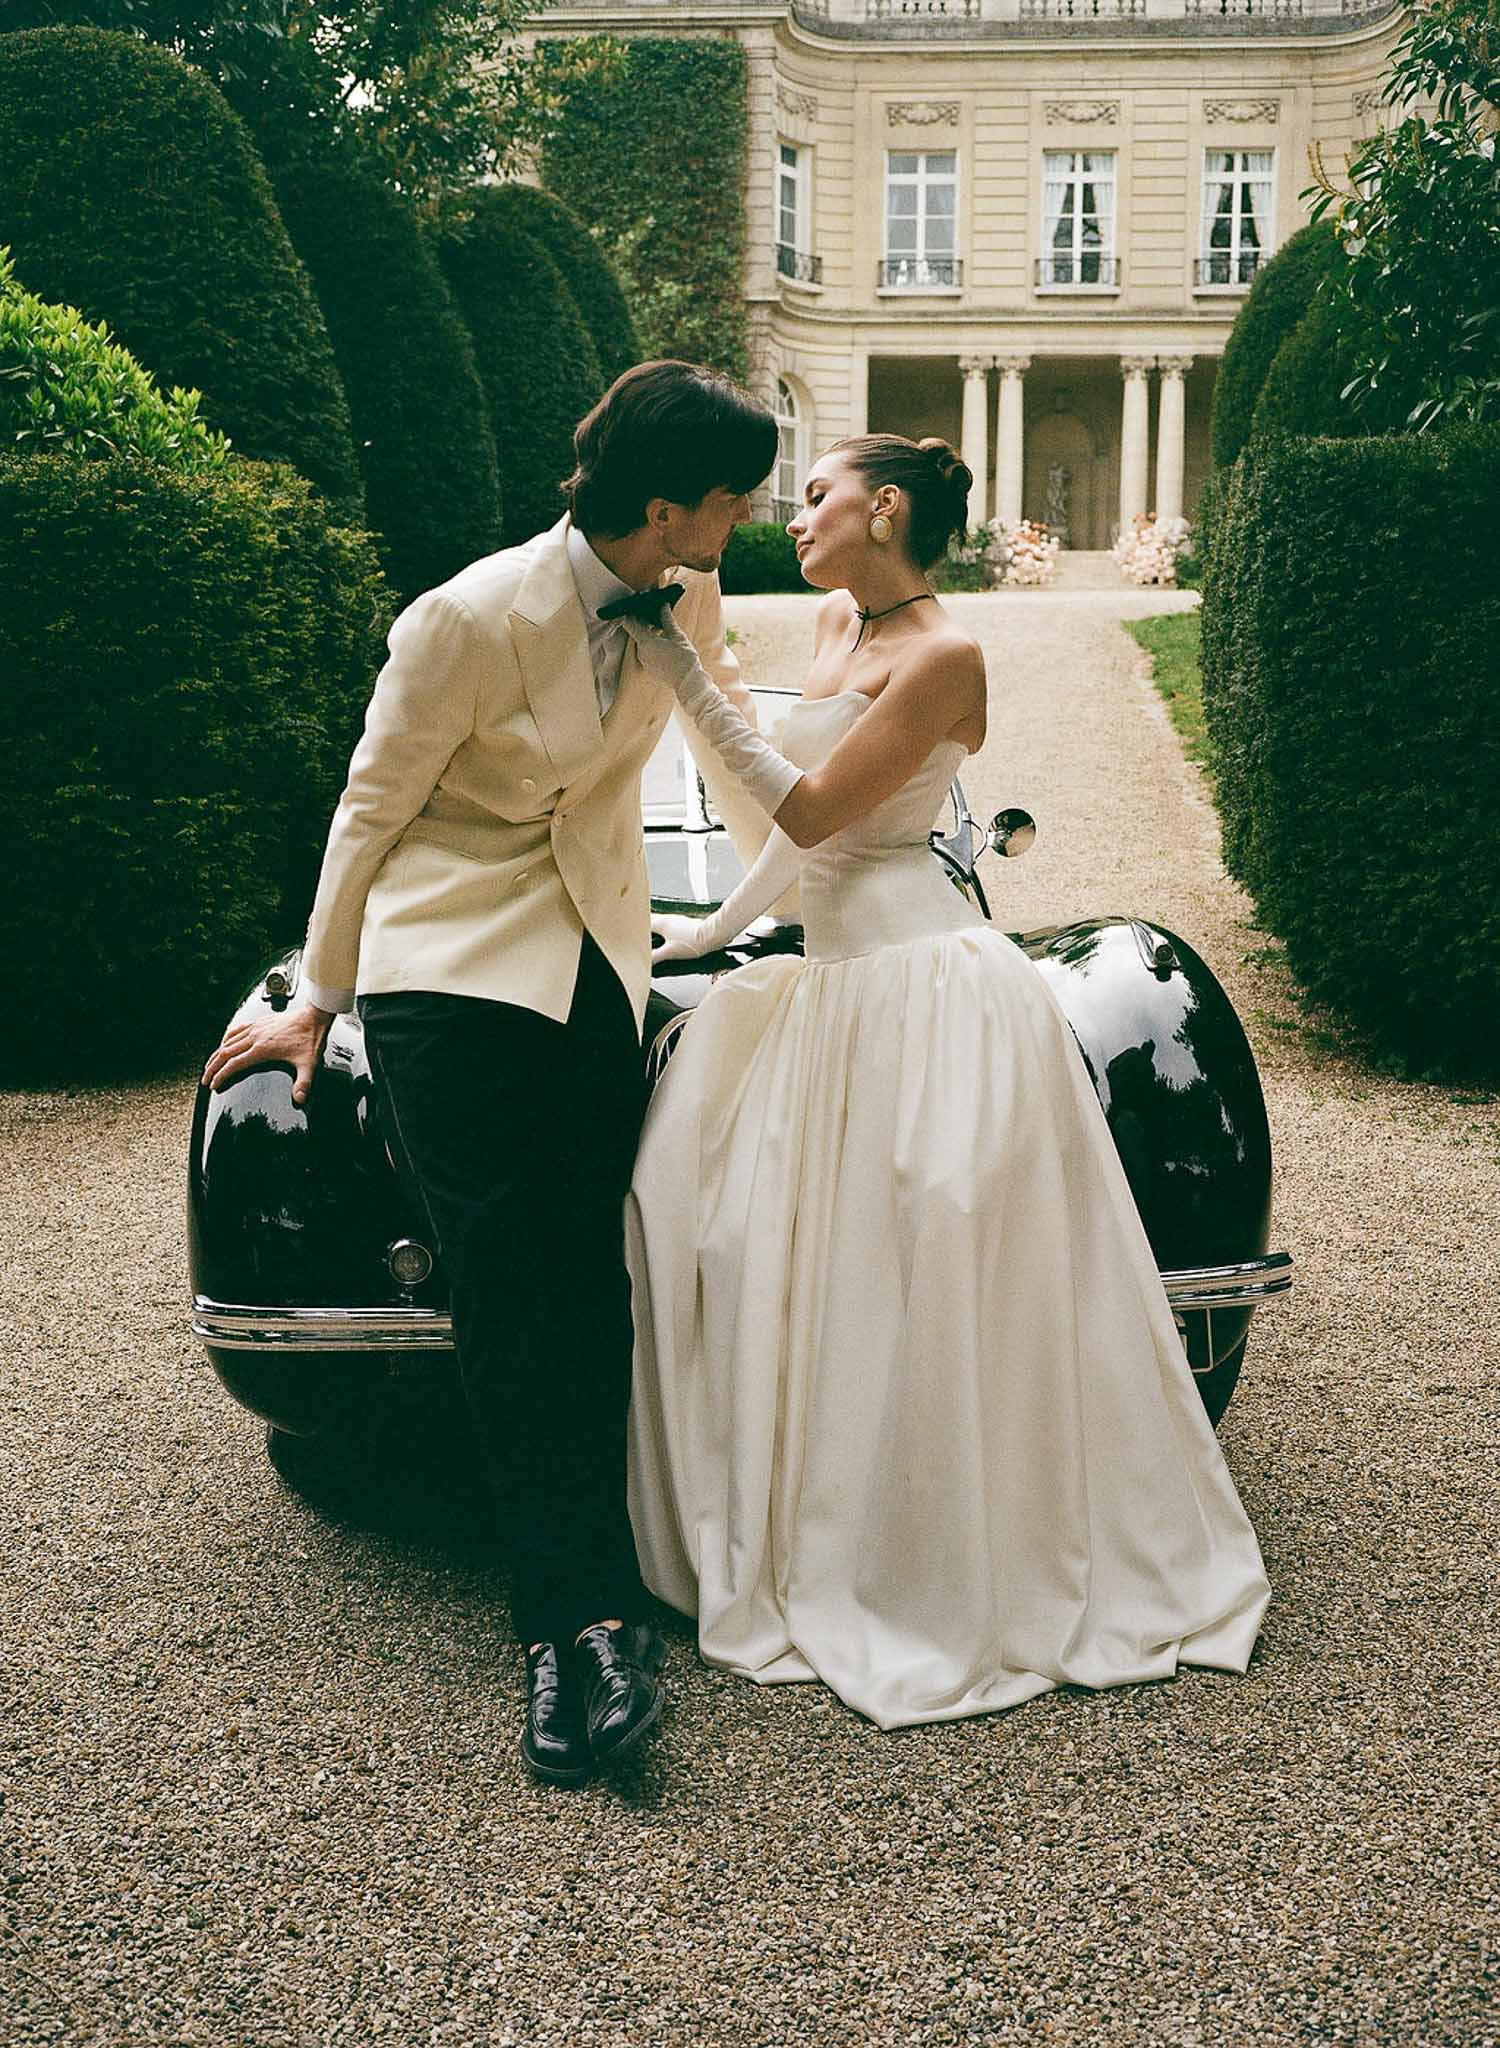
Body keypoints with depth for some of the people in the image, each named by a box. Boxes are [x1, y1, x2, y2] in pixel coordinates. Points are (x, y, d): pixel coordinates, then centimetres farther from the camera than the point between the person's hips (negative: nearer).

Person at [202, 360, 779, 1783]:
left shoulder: (686, 599, 0)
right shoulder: (474, 619, -17)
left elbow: (730, 720, 23)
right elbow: (372, 806, -6)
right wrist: (316, 1001, 2)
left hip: (597, 968, 5)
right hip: (451, 969, -5)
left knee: (586, 1286, 0)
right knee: (506, 1289, -8)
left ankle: (572, 1613, 6)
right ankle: (590, 1607, -2)